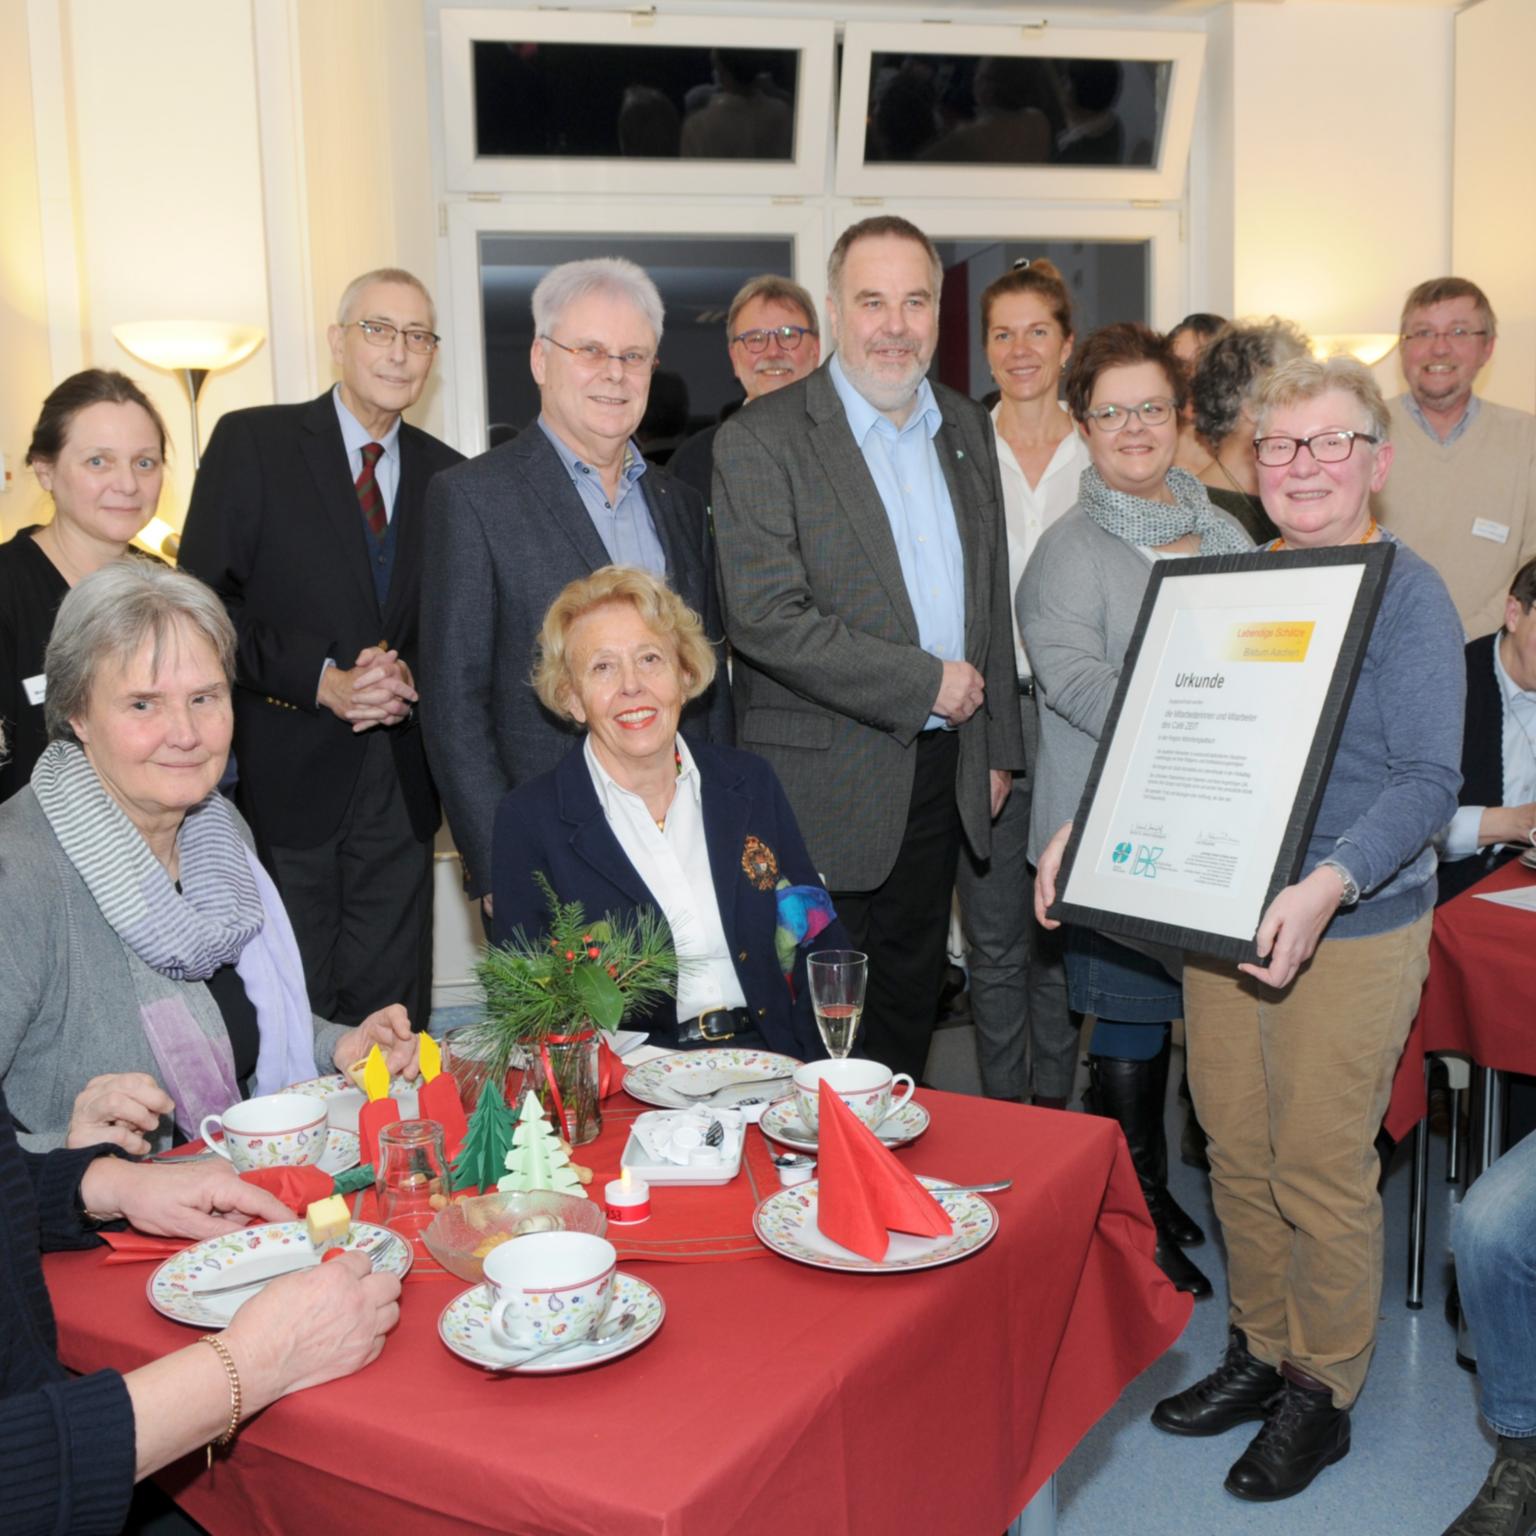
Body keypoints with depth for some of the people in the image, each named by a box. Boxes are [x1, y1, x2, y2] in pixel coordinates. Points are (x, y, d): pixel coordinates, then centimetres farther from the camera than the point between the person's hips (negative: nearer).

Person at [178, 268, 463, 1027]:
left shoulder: (447, 473, 11)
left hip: (401, 784, 3)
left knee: (392, 1011, 8)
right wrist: (321, 679, -16)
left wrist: (410, 677, -9)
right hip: (282, 778, -3)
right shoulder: (250, 441, 0)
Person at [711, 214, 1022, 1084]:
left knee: (911, 1007, 18)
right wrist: (925, 683, -17)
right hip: (824, 789, -6)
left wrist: (996, 746, 14)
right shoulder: (762, 441, -11)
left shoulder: (968, 430, 10)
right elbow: (765, 618, -21)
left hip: (944, 776, 6)